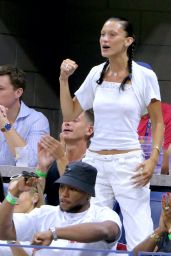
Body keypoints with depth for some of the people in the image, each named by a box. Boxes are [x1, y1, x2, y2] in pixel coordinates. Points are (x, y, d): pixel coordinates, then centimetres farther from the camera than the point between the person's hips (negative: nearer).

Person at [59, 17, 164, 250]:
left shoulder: (145, 76, -4)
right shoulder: (96, 74, 8)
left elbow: (158, 123, 2)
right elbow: (69, 115, 14)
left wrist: (153, 159, -10)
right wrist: (64, 80, 3)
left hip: (128, 162, -4)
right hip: (95, 161, 4)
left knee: (140, 239, -9)